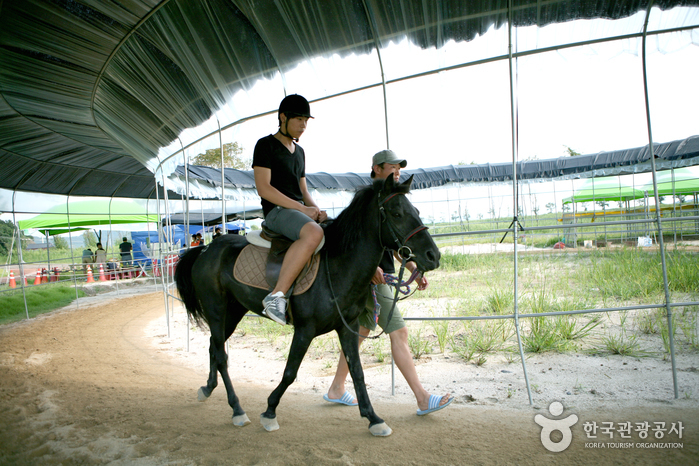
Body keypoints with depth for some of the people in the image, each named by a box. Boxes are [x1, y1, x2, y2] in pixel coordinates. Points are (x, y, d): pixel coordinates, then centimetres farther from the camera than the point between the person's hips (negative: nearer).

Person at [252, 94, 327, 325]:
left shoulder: (300, 151, 22)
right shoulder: (266, 145, -1)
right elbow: (263, 188, -12)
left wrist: (317, 211, 1)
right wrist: (302, 208, -17)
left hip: (301, 212, 8)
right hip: (276, 211, -8)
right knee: (313, 233, -39)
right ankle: (276, 296, -36)